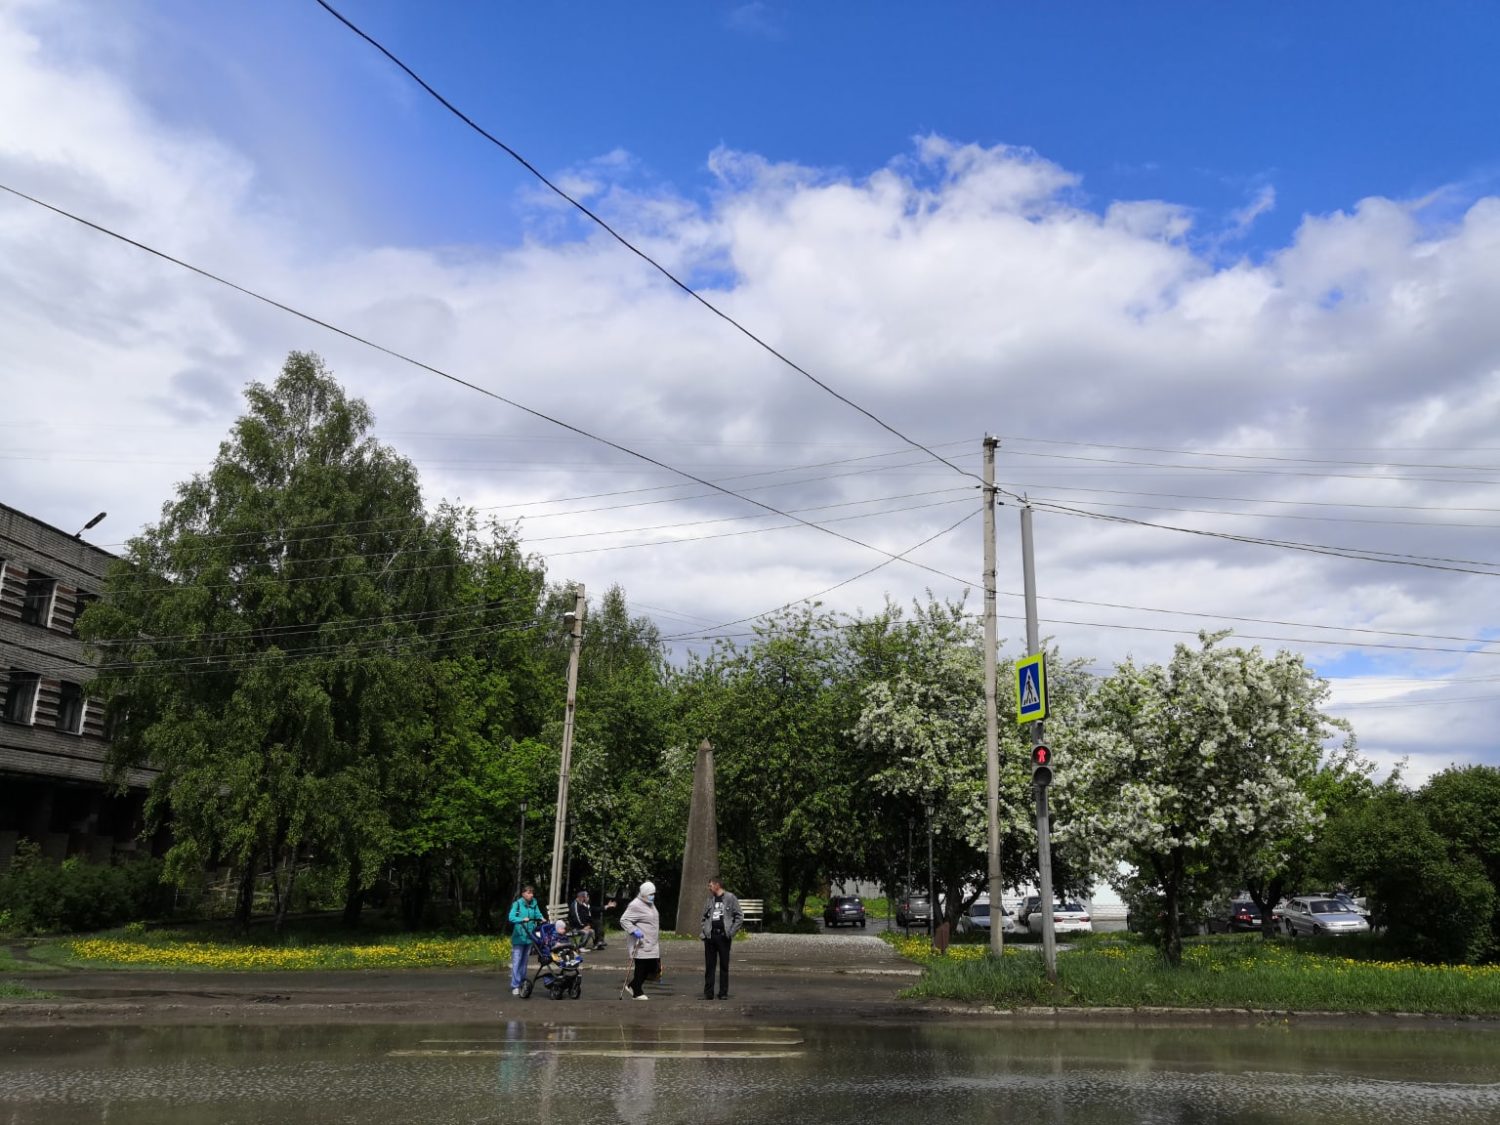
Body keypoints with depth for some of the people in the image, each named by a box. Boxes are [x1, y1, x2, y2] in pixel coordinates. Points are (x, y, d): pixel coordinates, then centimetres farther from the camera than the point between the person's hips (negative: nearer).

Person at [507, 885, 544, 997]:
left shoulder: (534, 904, 8)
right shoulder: (517, 904, -7)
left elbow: (538, 914, 5)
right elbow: (511, 917, -18)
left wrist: (541, 919, -18)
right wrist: (522, 919, -34)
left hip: (529, 937, 5)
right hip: (518, 937, -5)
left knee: (524, 961, 14)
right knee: (516, 962, -6)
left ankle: (522, 983, 23)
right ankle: (515, 986, -3)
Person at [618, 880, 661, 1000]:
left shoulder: (650, 904, 16)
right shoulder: (636, 905, -15)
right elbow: (624, 920, -18)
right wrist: (634, 931, -28)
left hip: (652, 945, 9)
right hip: (641, 945, -9)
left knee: (652, 968, 9)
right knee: (641, 968, -2)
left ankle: (633, 986, 24)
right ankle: (637, 993, 13)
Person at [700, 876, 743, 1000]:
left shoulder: (730, 898, -2)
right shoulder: (710, 900, 13)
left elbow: (739, 917, -3)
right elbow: (704, 917, 18)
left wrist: (731, 932, -10)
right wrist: (703, 932, 4)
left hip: (723, 936, -4)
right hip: (710, 936, 4)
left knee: (724, 966, 3)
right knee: (709, 965, 5)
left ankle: (723, 993, 9)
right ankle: (708, 993, 10)